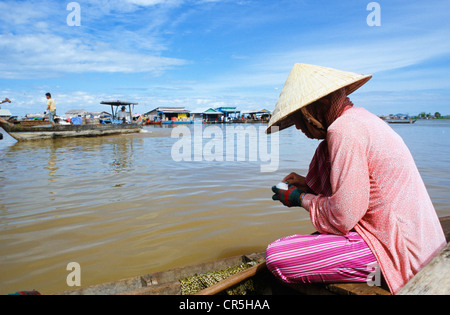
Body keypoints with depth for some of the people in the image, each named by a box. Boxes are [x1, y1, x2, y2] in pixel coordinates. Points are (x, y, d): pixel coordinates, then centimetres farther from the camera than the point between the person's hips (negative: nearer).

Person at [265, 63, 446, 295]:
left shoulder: (344, 130, -20)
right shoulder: (359, 117, 11)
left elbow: (342, 218, -21)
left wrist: (300, 198, -4)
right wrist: (309, 185, 19)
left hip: (392, 250, -10)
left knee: (275, 257, -16)